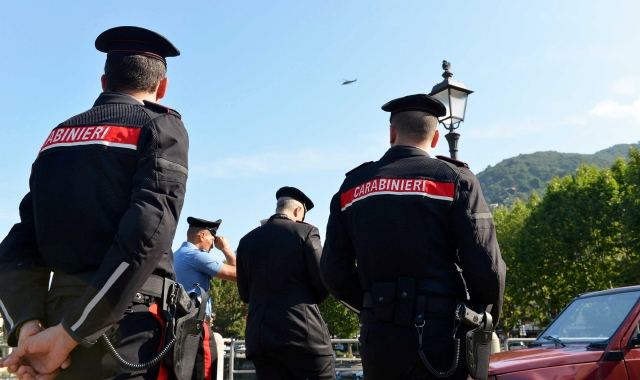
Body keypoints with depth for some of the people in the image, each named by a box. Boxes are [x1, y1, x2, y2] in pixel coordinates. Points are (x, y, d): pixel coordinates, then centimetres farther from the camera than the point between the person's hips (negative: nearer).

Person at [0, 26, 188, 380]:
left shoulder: (57, 136, 15)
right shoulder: (160, 128, -3)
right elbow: (147, 234, -18)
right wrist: (68, 334, -16)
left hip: (56, 317, 6)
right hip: (127, 335, -6)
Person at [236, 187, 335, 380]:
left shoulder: (247, 240, 11)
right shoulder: (305, 231, -1)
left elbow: (244, 294, 14)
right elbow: (323, 283, -4)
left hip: (260, 334, 5)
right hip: (302, 330, -5)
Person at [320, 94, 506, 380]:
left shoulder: (351, 187, 8)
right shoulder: (455, 179, -3)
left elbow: (334, 272, 7)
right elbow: (485, 268, -9)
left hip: (377, 338, 4)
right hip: (439, 338, -3)